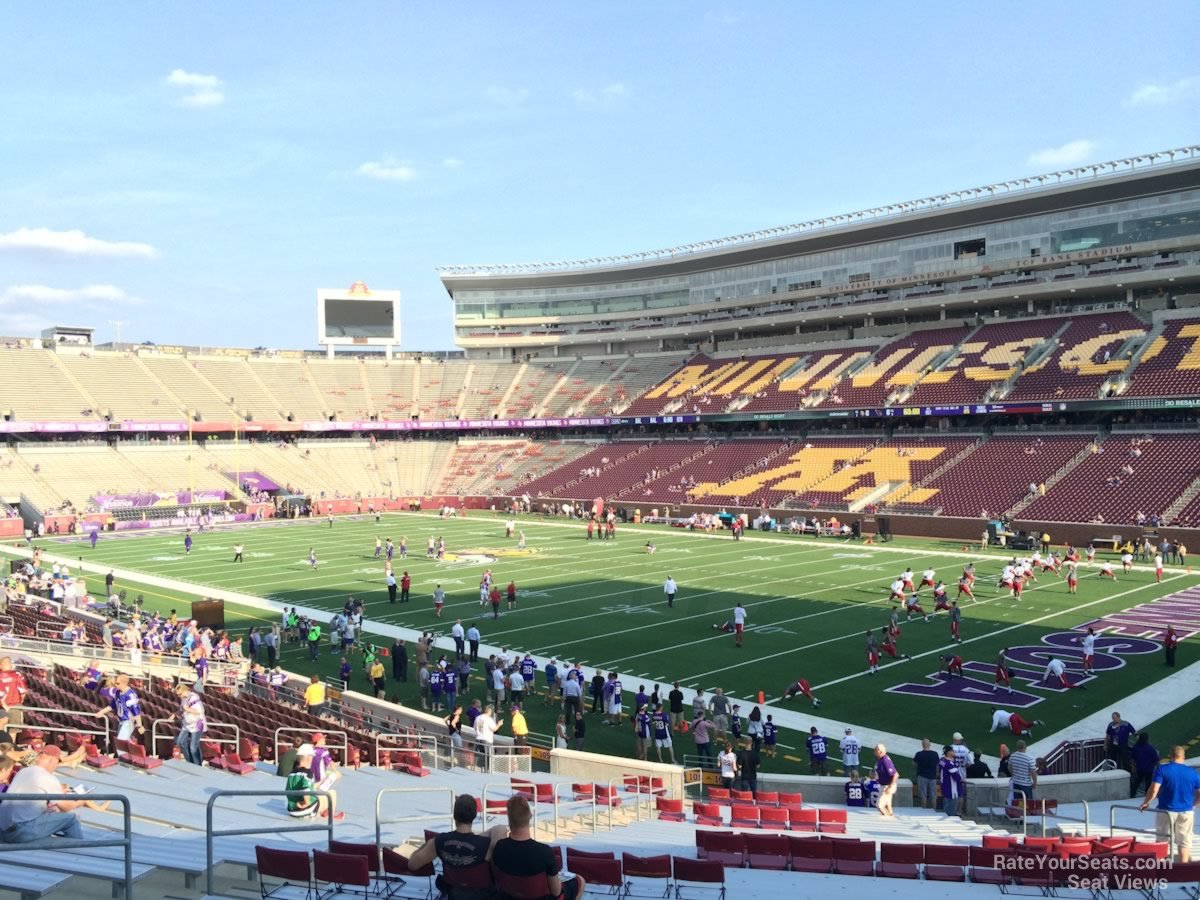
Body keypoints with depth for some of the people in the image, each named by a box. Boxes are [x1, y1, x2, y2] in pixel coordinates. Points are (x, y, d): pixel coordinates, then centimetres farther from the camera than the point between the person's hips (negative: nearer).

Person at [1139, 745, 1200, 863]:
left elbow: (1154, 790, -17)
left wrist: (1146, 802, -2)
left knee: (1163, 840, 10)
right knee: (1184, 841, 12)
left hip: (1167, 810, -2)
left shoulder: (1162, 769, -10)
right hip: (1186, 812, 2)